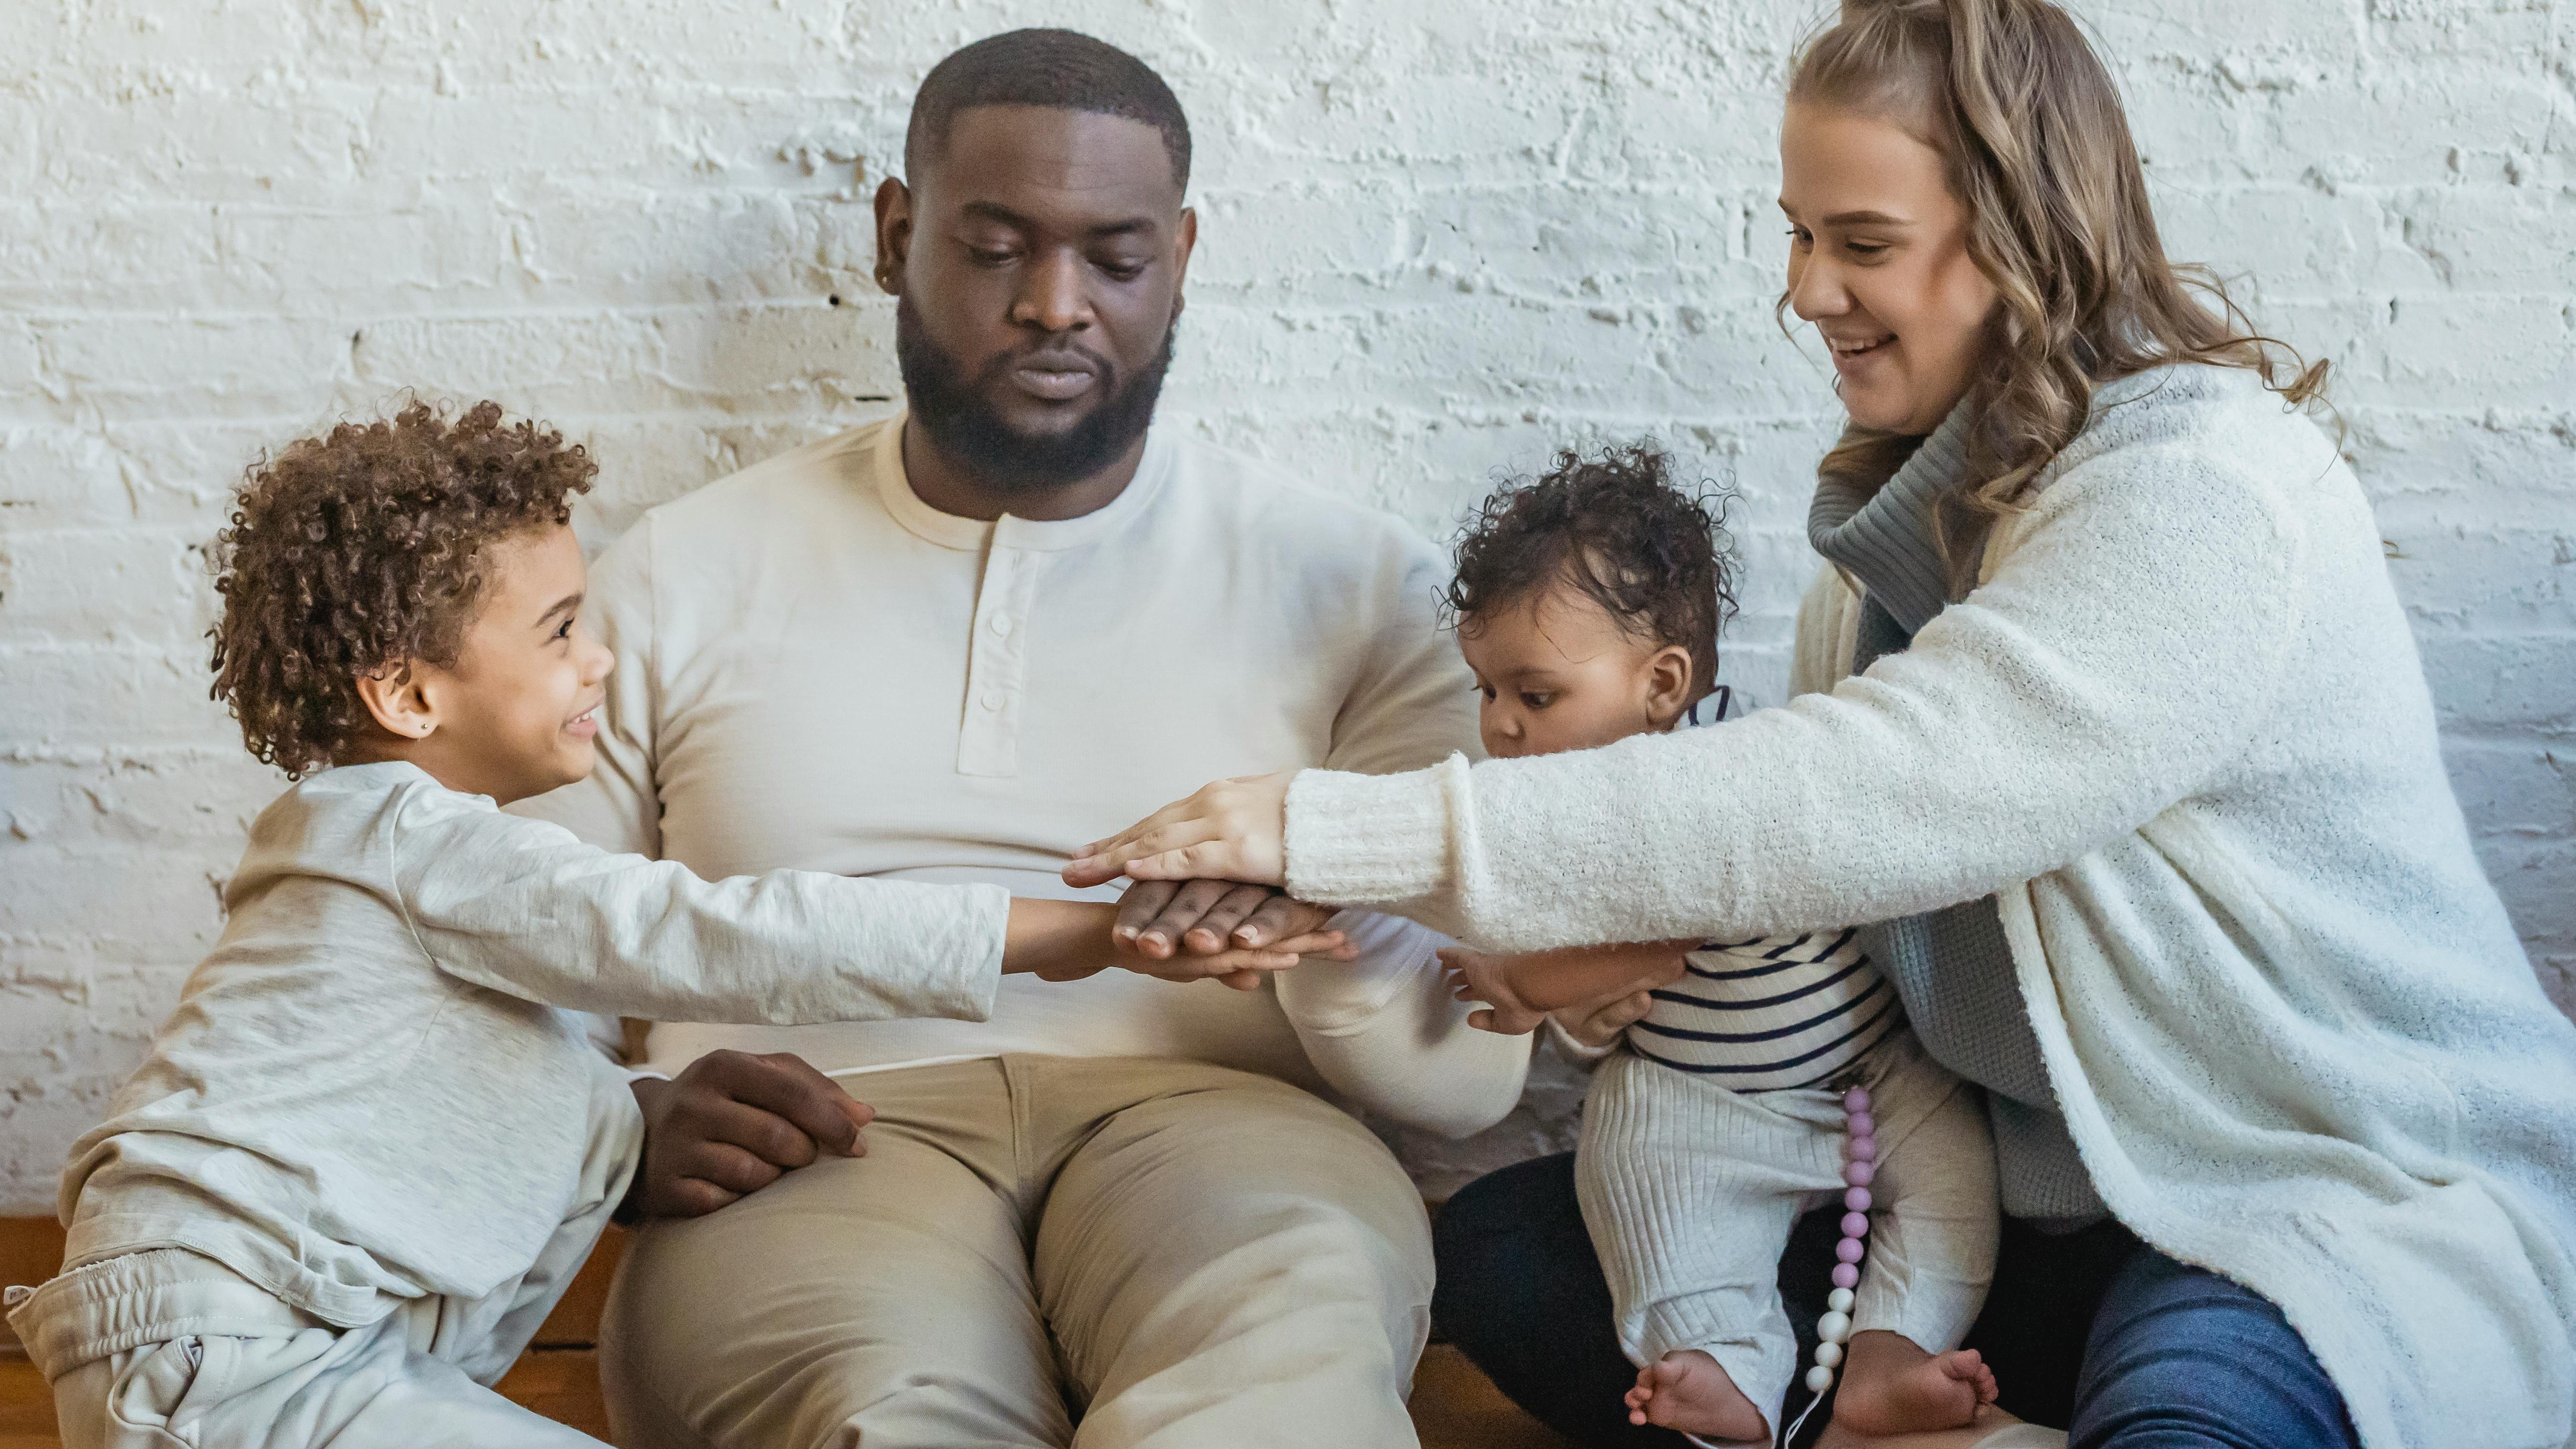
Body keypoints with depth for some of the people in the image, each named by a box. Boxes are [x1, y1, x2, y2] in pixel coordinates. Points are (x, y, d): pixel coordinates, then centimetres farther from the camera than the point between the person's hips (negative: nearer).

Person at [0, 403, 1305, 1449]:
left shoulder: (390, 842, 17)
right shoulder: (434, 847, -14)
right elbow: (721, 940, -21)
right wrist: (1090, 935, -22)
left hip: (309, 1316, 10)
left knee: (586, 1114, 10)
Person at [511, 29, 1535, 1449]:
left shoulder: (1348, 581, 13)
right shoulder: (682, 582, 16)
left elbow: (1469, 1077, 8)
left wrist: (1342, 924, -16)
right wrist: (636, 1129, -7)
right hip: (824, 1154, 0)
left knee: (1292, 1327, -38)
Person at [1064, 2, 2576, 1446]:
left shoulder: (2205, 494, -20)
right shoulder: (1921, 502, 9)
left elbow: (1855, 799, -30)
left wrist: (1338, 830, -29)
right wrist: (1621, 954, -16)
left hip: (2367, 1190, -8)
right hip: (2045, 1182, 8)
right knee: (1507, 1252, -2)